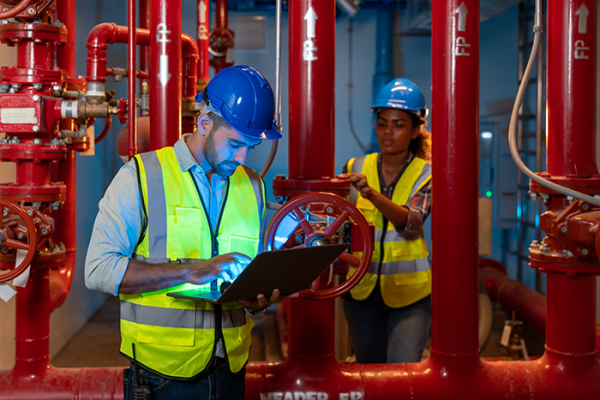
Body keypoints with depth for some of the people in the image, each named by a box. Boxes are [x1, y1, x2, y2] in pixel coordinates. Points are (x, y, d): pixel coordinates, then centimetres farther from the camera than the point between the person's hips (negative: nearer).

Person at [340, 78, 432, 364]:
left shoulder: (425, 174, -4)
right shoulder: (355, 168, 4)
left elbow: (412, 222, -23)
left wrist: (371, 193, -37)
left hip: (409, 291, -2)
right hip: (362, 290, 3)